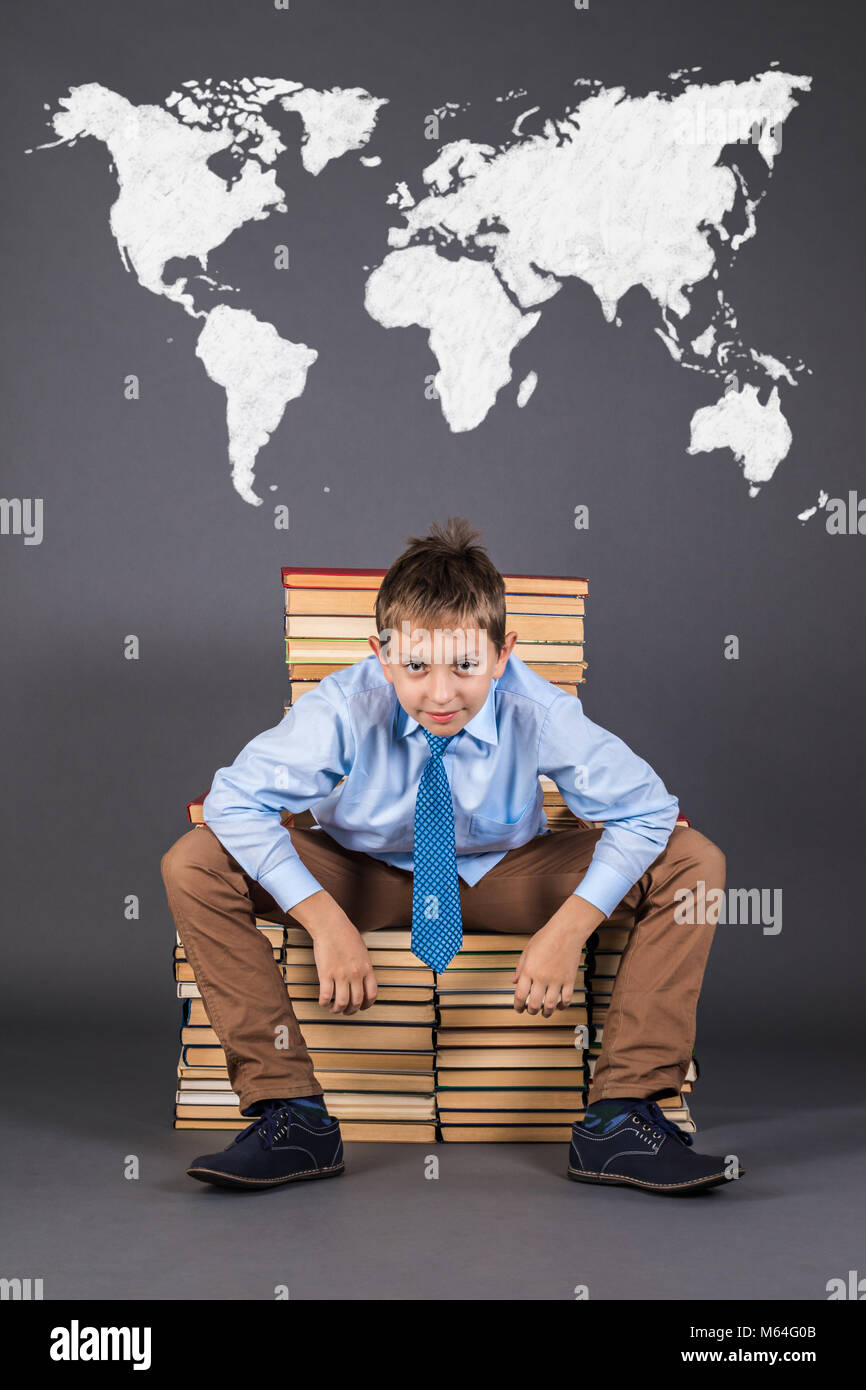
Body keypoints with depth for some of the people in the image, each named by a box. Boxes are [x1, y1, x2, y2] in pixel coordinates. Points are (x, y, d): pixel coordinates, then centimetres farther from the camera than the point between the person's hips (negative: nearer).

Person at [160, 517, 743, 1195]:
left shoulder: (538, 712, -25)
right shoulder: (345, 707, -26)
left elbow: (643, 808, -20)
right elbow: (237, 800, -24)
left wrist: (569, 927, -32)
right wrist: (324, 919, -34)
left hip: (506, 876, 0)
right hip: (366, 876, 0)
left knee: (695, 863, -21)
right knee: (194, 865, -26)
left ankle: (621, 1118, -20)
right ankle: (291, 1112, -21)